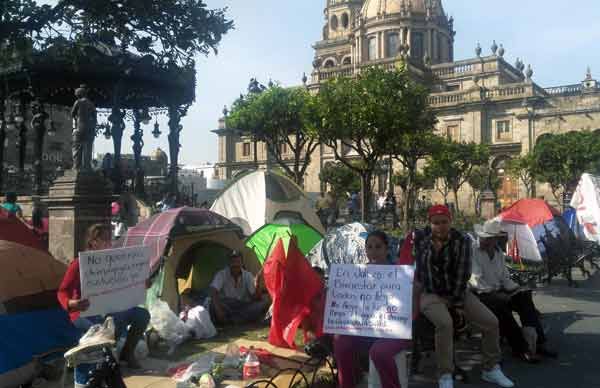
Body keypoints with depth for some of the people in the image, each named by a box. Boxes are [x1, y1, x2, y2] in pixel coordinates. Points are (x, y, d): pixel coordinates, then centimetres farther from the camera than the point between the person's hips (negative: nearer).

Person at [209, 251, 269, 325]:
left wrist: (257, 285, -32)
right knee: (212, 304, -36)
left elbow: (256, 298, -11)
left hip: (242, 307, 3)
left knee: (264, 303, -24)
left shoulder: (248, 276, -3)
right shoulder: (222, 274, -8)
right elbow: (213, 291, -24)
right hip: (225, 306, -3)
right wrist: (217, 309, -39)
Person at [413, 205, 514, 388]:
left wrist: (458, 303, -12)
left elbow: (462, 274, -11)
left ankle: (491, 369, 11)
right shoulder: (420, 238, -8)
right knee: (445, 323, -34)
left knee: (491, 321, -9)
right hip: (430, 294, -3)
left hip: (457, 292, 3)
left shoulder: (462, 241, -9)